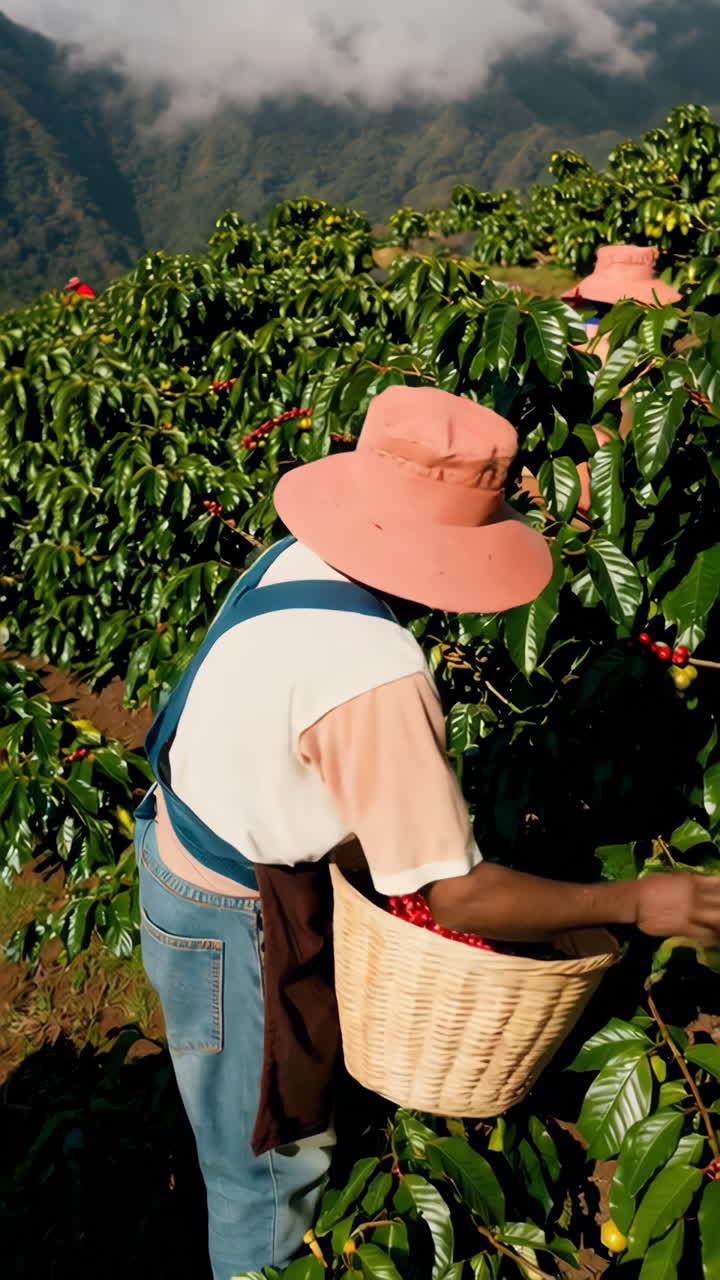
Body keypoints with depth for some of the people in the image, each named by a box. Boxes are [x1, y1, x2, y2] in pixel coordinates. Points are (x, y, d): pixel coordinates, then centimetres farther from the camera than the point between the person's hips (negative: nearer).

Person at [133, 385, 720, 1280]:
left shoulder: (299, 558, -10)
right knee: (272, 1163, 14)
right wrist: (636, 904, -18)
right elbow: (458, 900, -28)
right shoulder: (376, 676, -36)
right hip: (229, 918, -9)